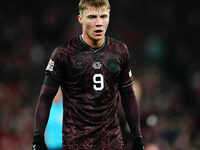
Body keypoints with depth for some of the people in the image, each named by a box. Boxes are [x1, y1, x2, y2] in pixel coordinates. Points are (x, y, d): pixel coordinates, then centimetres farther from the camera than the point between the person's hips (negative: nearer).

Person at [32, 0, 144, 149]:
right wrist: (38, 138, -7)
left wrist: (138, 137, 14)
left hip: (112, 138, 3)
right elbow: (46, 97, -2)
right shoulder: (64, 53, -5)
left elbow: (128, 95, 15)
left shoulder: (120, 51, 7)